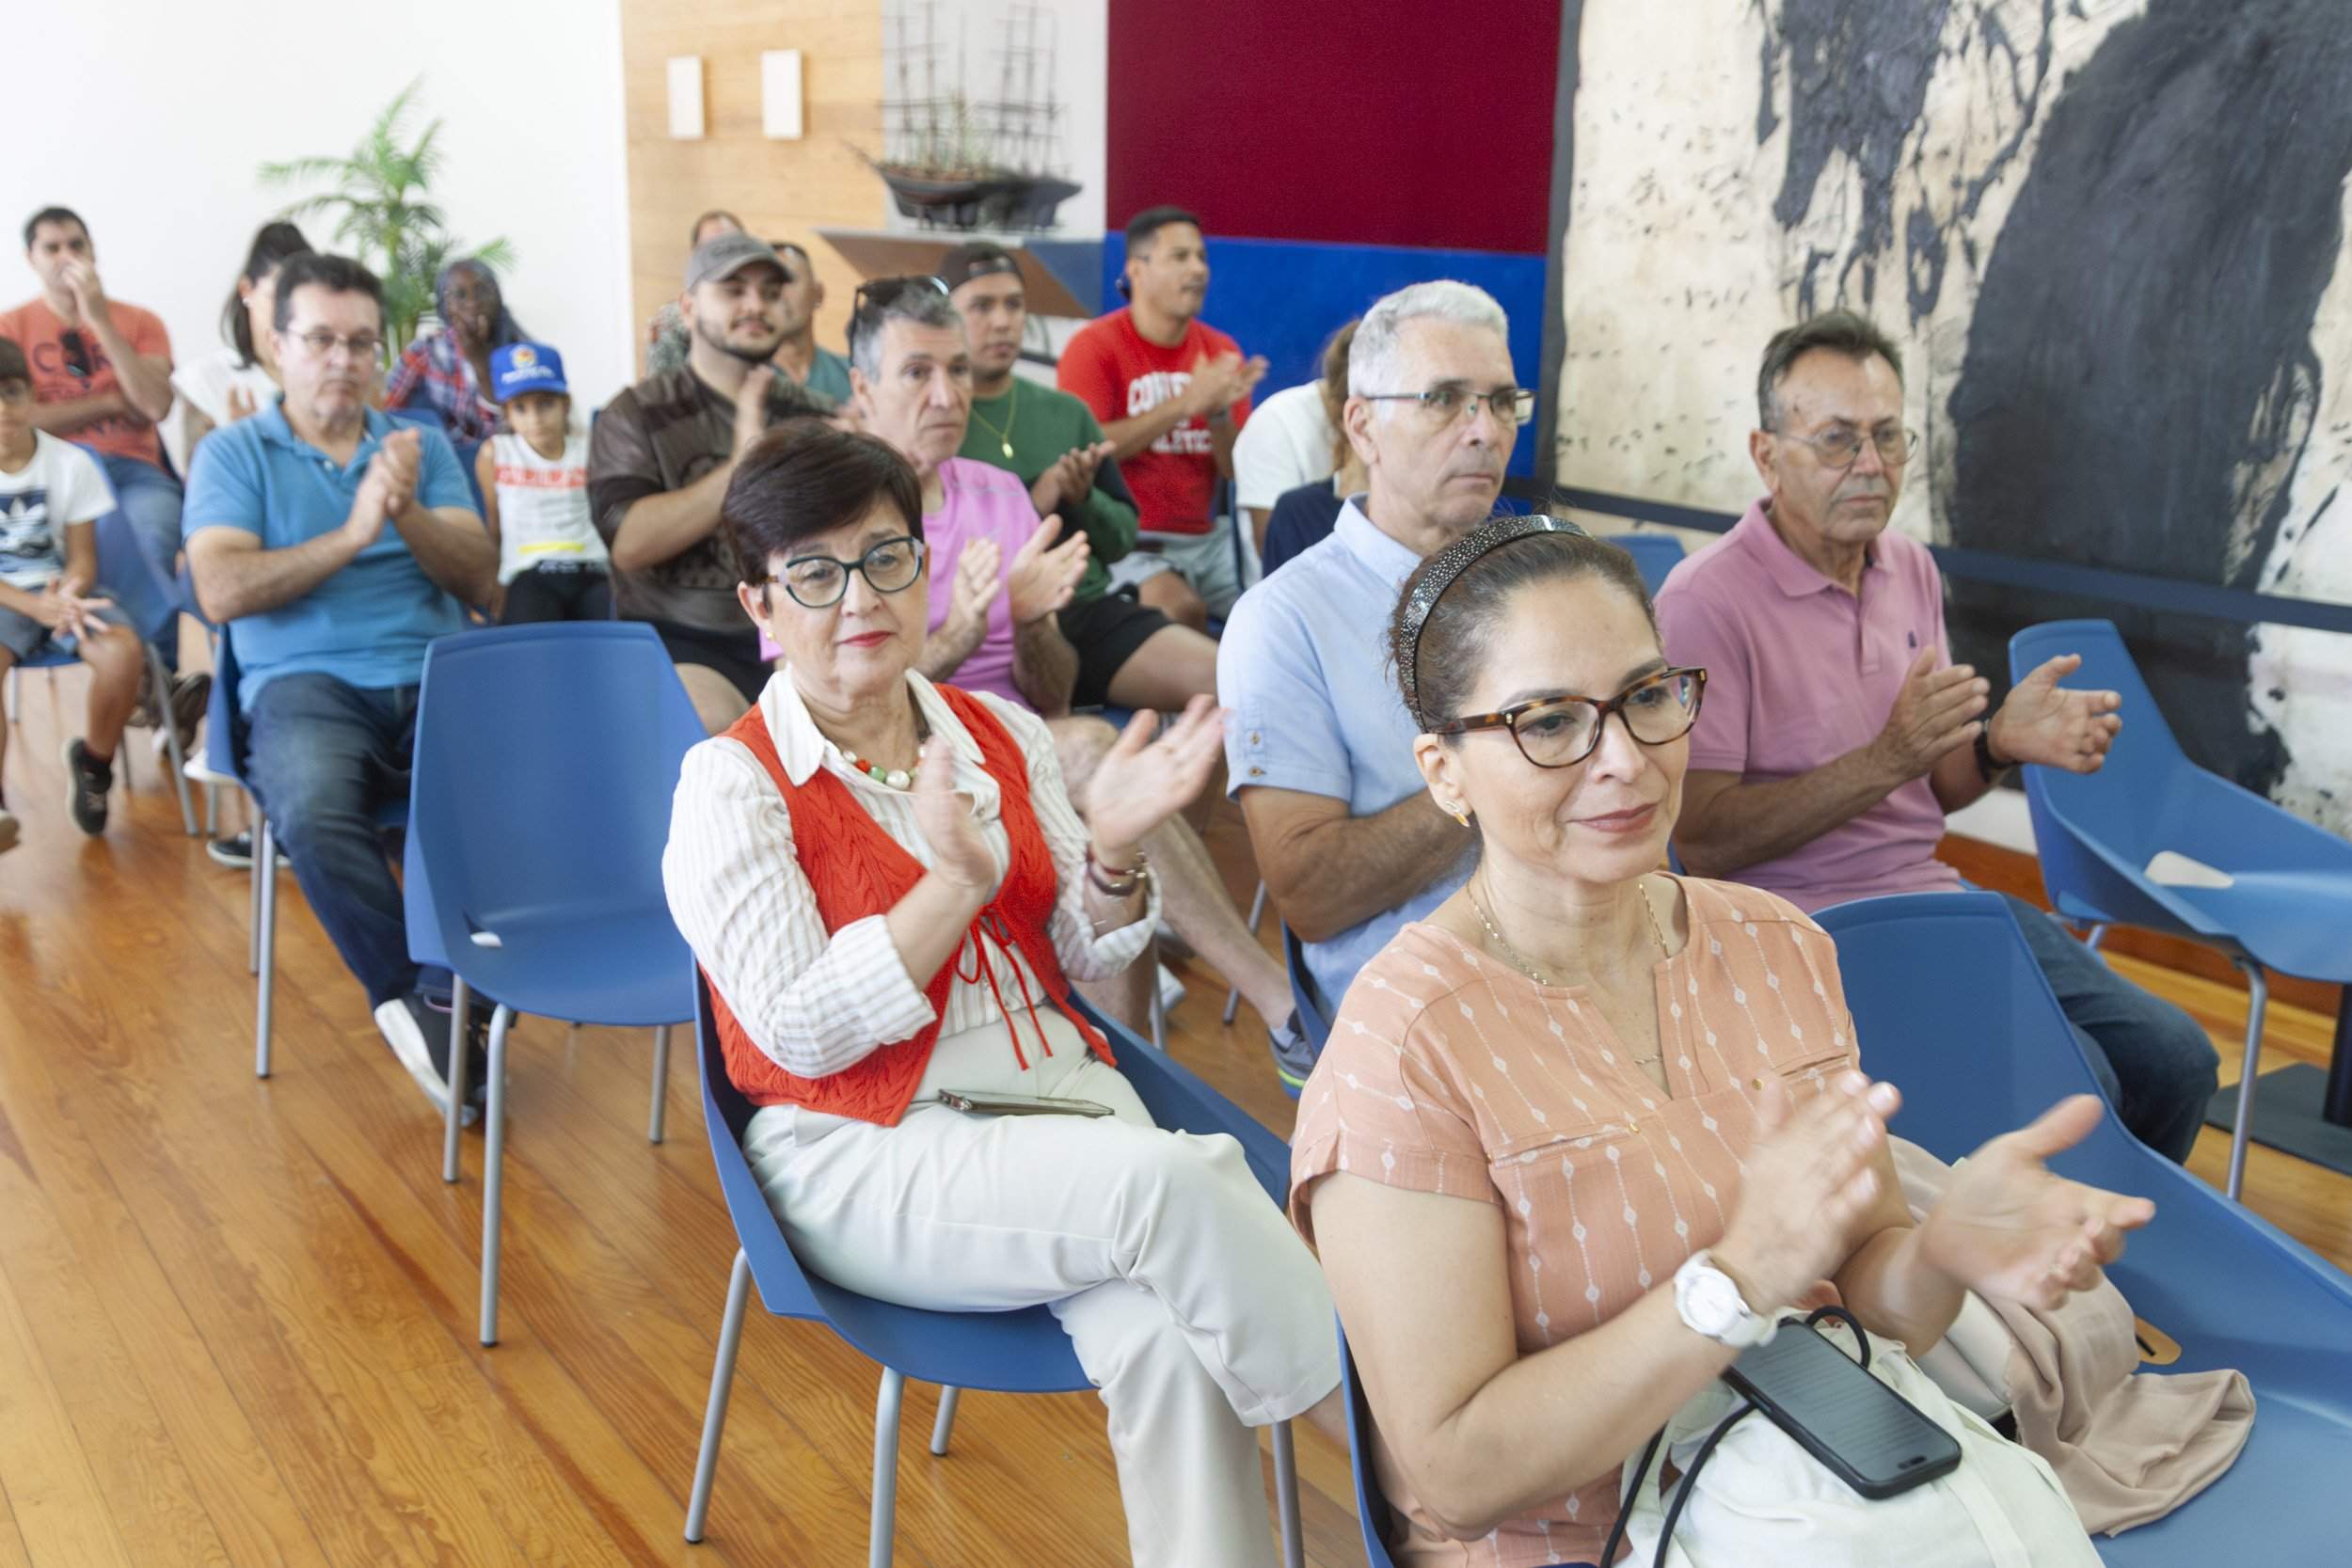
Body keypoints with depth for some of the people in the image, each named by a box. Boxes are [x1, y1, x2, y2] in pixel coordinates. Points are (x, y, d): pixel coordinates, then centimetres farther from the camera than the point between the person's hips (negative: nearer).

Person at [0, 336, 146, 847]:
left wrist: (69, 596, -24)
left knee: (123, 651, -30)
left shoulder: (71, 462, -1)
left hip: (59, 591, 2)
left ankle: (92, 762, -1)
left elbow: (82, 556, 0)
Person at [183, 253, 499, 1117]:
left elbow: (481, 578, 8)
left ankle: (437, 1002, -18)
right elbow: (222, 591, -3)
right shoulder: (233, 453, 13)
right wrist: (352, 535, -11)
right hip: (304, 682, -2)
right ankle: (414, 998, -19)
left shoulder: (423, 445, 20)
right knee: (314, 812, -37)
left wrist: (408, 514, -10)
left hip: (434, 675, 2)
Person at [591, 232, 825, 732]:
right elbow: (629, 543, -11)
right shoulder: (637, 414, 5)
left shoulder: (811, 415, 14)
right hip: (682, 644, -3)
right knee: (713, 720, -34)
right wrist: (738, 469, -15)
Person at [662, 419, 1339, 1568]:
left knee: (1166, 1337, -28)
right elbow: (803, 1033, -12)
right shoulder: (733, 785, -5)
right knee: (1177, 1181, -30)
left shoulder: (1003, 734, 9)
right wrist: (958, 881, -21)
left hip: (1059, 1091, 5)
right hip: (865, 1159, -4)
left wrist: (1115, 848, -10)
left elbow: (1080, 960, 11)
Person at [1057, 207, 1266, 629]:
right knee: (1182, 607, -31)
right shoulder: (1095, 346, -4)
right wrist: (1185, 402, -20)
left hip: (1206, 538, 5)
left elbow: (1236, 470, 8)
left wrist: (1220, 413, -14)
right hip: (1125, 540, -5)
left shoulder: (1221, 351, 10)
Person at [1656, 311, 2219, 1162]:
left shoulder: (1911, 570, 9)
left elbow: (1931, 789, 16)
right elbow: (1704, 842, -19)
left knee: (2173, 1057, -1)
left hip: (1933, 894, 8)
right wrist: (1887, 758, -25)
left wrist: (2000, 742, -7)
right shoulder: (1706, 602, -15)